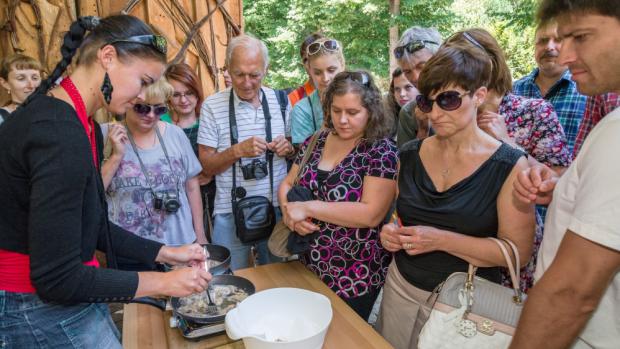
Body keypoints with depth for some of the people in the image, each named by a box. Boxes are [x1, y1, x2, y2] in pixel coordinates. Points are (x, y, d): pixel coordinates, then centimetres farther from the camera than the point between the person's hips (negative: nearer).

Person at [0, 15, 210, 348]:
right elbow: (57, 279, -25)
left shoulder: (83, 126, 4)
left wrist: (166, 253, 5)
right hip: (47, 313, -9)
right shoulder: (60, 135, -27)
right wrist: (163, 282, -18)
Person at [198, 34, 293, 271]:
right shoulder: (212, 106, -6)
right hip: (231, 214, -2)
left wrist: (288, 148, -10)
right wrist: (238, 150, -21)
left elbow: (296, 151, 12)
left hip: (277, 207, 3)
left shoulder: (280, 101, 2)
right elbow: (206, 166, -5)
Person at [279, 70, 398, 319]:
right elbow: (287, 185, 6)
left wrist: (307, 208, -24)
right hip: (309, 266, 5)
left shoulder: (382, 151, -15)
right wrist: (290, 213, -15)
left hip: (355, 277, -5)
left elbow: (372, 214, -25)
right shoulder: (317, 141, 2)